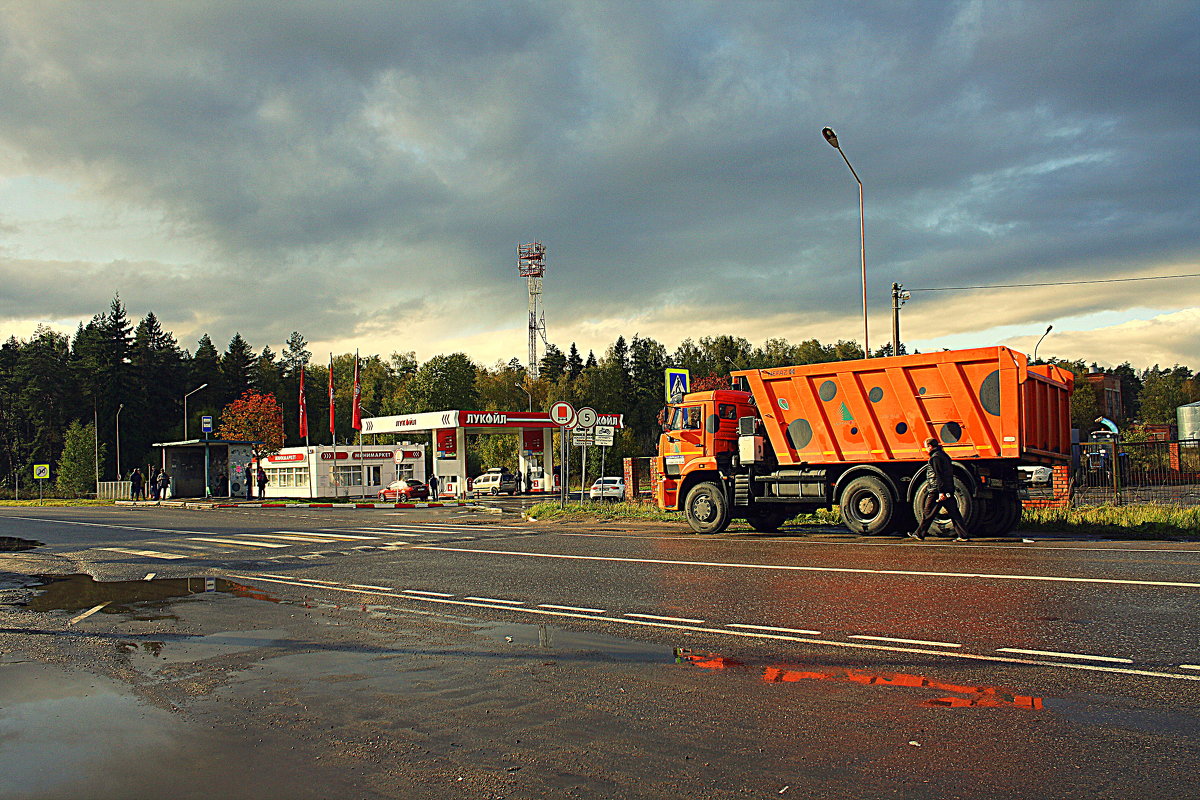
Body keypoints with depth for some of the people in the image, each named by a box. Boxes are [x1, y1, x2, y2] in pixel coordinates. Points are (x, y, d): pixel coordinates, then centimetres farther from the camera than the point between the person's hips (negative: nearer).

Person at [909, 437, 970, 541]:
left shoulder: (935, 457, -12)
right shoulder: (944, 455, 17)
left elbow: (939, 475, -19)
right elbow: (950, 473, 21)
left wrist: (941, 492, -22)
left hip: (936, 490, -9)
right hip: (949, 490, 9)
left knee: (928, 512, 1)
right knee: (953, 512, 5)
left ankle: (919, 534, 8)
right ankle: (962, 535, 0)